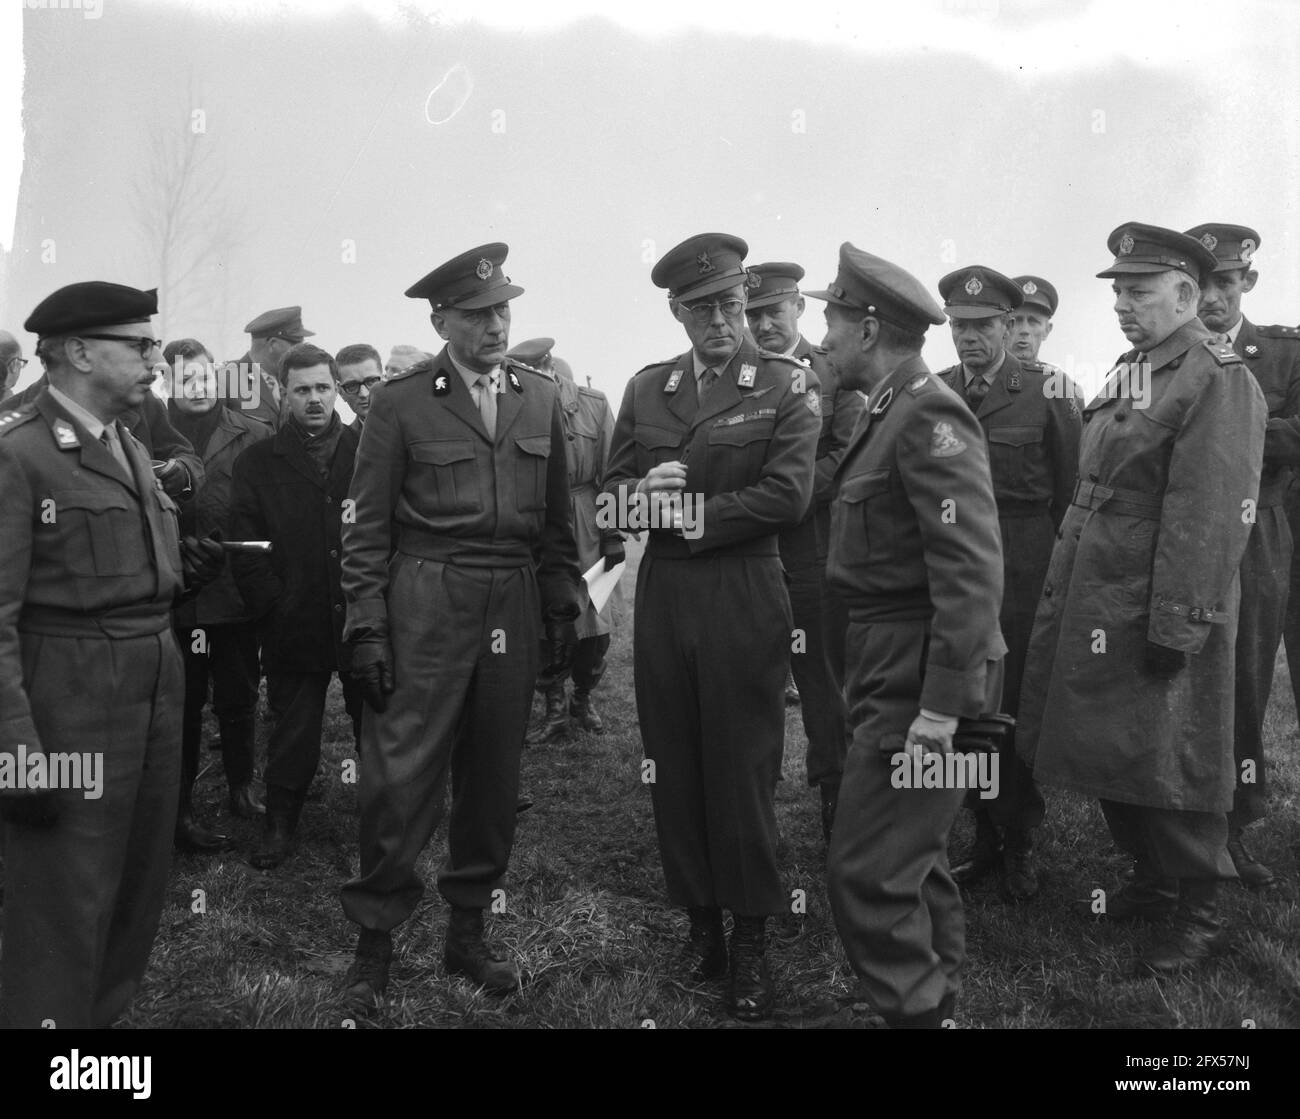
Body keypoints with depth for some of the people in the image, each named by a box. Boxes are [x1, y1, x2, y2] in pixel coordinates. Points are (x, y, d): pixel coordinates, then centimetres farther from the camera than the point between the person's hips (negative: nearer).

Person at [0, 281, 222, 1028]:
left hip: (157, 690, 9)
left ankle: (107, 1012, 38)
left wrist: (188, 569, 3)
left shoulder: (132, 449, 15)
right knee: (62, 910, 2)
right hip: (71, 704, -9)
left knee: (140, 889, 20)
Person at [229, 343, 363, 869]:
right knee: (293, 732, 9)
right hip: (294, 625, 0)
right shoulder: (257, 462, 5)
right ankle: (279, 825, 24)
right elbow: (245, 546, 1)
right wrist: (273, 606, -7)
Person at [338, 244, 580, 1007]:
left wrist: (564, 604, 8)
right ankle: (375, 940, 14)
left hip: (513, 606, 4)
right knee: (400, 777, -2)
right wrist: (367, 626, -6)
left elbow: (557, 518, 14)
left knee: (496, 775, 10)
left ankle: (469, 929, 26)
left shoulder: (541, 399, 10)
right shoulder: (402, 402, -1)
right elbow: (369, 526, -1)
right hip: (426, 607, -4)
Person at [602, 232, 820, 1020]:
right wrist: (645, 490, -12)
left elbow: (787, 494, -12)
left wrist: (686, 513, -11)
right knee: (676, 768, 10)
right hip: (663, 597, 4)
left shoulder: (790, 385, -1)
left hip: (744, 599, -4)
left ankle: (752, 942, 15)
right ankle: (701, 920, 25)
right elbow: (615, 496, 10)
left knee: (743, 769, 2)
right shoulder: (646, 388, 11)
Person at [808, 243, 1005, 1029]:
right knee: (913, 856, 21)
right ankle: (937, 998, 37)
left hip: (916, 677, -10)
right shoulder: (892, 414, 13)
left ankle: (911, 1009, 8)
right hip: (889, 667, 10)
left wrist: (942, 704, -24)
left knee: (869, 872, -7)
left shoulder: (930, 417, -17)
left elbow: (972, 571, -23)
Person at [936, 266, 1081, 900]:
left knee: (1019, 704, 3)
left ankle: (1019, 844, 20)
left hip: (1024, 573, -3)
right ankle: (985, 837, 24)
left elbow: (1073, 489, -2)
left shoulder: (1048, 391, -4)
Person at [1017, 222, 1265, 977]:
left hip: (1158, 618, -8)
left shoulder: (1218, 382, -15)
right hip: (1096, 606, 8)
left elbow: (1208, 519, -20)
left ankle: (1200, 914, 21)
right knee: (1114, 755, 17)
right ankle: (1154, 880, 36)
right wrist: (1063, 593, 16)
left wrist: (1175, 627, -22)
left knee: (1169, 764, 3)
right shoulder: (1129, 373, 13)